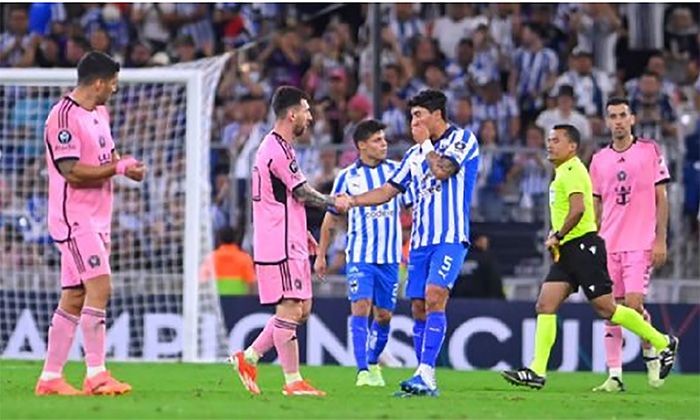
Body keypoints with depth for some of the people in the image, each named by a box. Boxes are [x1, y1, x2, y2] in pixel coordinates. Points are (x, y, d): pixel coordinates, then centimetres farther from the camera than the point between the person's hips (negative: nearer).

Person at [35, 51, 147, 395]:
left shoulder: (100, 114, 15)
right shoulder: (64, 117, -15)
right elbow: (72, 172, -20)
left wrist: (124, 163, 2)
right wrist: (118, 168, -15)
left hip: (96, 218, 10)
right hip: (74, 216, -10)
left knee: (74, 298, 8)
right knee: (99, 287, -17)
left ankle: (50, 378, 12)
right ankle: (96, 374, -17)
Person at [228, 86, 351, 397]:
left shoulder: (274, 147, 18)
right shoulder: (278, 150, -16)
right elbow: (303, 193, -13)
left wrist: (301, 232, 24)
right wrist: (336, 203, 2)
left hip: (288, 241, 10)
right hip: (281, 246, -10)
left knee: (301, 309, 11)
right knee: (290, 310, -8)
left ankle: (248, 358, 15)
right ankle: (293, 381, -6)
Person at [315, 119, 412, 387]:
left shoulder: (396, 171, 5)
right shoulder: (347, 177, 1)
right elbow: (331, 218, 10)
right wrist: (320, 256, 10)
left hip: (390, 257, 2)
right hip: (359, 256, -2)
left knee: (384, 315, 6)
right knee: (360, 308, -15)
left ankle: (373, 364, 27)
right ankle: (363, 371, -17)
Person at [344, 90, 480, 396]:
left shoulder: (463, 139, 0)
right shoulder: (415, 153, 19)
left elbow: (442, 170, -17)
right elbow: (388, 191, 20)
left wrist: (425, 143, -1)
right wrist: (351, 201, 9)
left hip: (449, 238, -7)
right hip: (420, 241, 7)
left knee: (434, 297, -20)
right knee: (419, 308, 2)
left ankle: (426, 375, -26)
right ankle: (424, 381, 6)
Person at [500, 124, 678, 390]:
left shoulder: (572, 171, -13)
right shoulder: (563, 172, 19)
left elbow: (578, 210, -25)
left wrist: (557, 237, -17)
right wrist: (557, 237, 18)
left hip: (583, 246, -10)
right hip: (567, 250, 10)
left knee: (606, 308, -6)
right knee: (545, 305, -2)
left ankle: (664, 343, 8)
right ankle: (538, 371, -7)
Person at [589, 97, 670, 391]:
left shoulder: (650, 151, 1)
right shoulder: (599, 160, 11)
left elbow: (661, 199, 1)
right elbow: (596, 206, 16)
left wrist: (660, 240, -6)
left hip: (641, 243, -4)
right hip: (609, 244, 4)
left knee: (633, 304, -14)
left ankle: (652, 355, 9)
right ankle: (614, 376, 3)